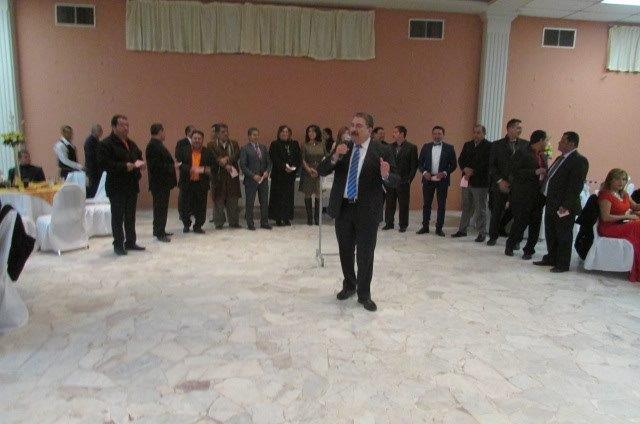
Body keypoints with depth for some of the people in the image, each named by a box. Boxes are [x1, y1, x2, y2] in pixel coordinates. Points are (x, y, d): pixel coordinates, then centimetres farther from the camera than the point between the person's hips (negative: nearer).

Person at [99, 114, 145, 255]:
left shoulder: (131, 144, 15)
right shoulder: (106, 144, -9)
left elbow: (139, 157, 25)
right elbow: (105, 163, -19)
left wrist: (139, 164, 2)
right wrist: (125, 167, -23)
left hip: (132, 185, 7)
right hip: (117, 187, -7)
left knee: (130, 216, 14)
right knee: (118, 217, 2)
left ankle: (131, 242, 24)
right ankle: (118, 245, 10)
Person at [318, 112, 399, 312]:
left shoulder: (381, 151, -7)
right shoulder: (341, 148, 4)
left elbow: (395, 181, -8)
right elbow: (321, 170, -2)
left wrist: (386, 175, -31)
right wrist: (335, 157, -20)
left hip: (367, 211, -3)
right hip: (343, 208, 4)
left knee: (365, 254, 5)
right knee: (345, 251, 17)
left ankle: (364, 294, 22)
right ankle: (349, 285, 38)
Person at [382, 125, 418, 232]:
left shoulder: (411, 147, -2)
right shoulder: (390, 146, 9)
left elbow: (414, 165, -3)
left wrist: (409, 179, -8)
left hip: (403, 181, -3)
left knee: (403, 204, 4)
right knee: (389, 203, 7)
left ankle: (403, 225, 14)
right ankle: (389, 223, 19)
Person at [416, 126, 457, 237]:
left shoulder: (449, 148, 1)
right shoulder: (426, 147, 6)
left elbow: (454, 165, 1)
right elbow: (420, 162, 8)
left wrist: (445, 173, -13)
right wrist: (424, 172, -8)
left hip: (442, 180, -1)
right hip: (428, 179, 2)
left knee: (441, 205, 4)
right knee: (426, 204, 7)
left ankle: (439, 228, 12)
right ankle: (425, 226, 16)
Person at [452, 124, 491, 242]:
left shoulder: (489, 146, -5)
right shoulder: (467, 145, 14)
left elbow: (486, 163, -13)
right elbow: (461, 160, 8)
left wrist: (473, 171, -16)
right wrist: (465, 169, -11)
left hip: (480, 182, -5)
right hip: (467, 181, 6)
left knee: (480, 208, 0)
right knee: (466, 207, 14)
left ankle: (482, 233, 8)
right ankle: (462, 230, 23)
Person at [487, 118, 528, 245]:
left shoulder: (525, 144, 6)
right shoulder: (497, 145, 3)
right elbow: (492, 165, 0)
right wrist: (500, 180, -9)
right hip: (500, 185, -1)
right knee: (496, 212, 5)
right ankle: (493, 236, 19)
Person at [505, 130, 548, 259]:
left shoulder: (543, 156, 15)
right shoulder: (521, 154, -7)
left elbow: (543, 173, 21)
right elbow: (515, 172, -15)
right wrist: (535, 172, -18)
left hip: (539, 196, 7)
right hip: (523, 196, -7)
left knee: (535, 224, 6)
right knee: (520, 222, -2)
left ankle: (529, 250, 17)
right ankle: (510, 246, 18)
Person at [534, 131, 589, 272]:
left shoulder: (579, 160, -13)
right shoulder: (560, 159, 15)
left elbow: (576, 185, -19)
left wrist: (566, 205, -22)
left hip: (564, 206, -9)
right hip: (551, 203, 9)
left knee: (563, 235, 2)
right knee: (550, 233, 17)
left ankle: (562, 264, 13)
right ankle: (551, 259, 31)